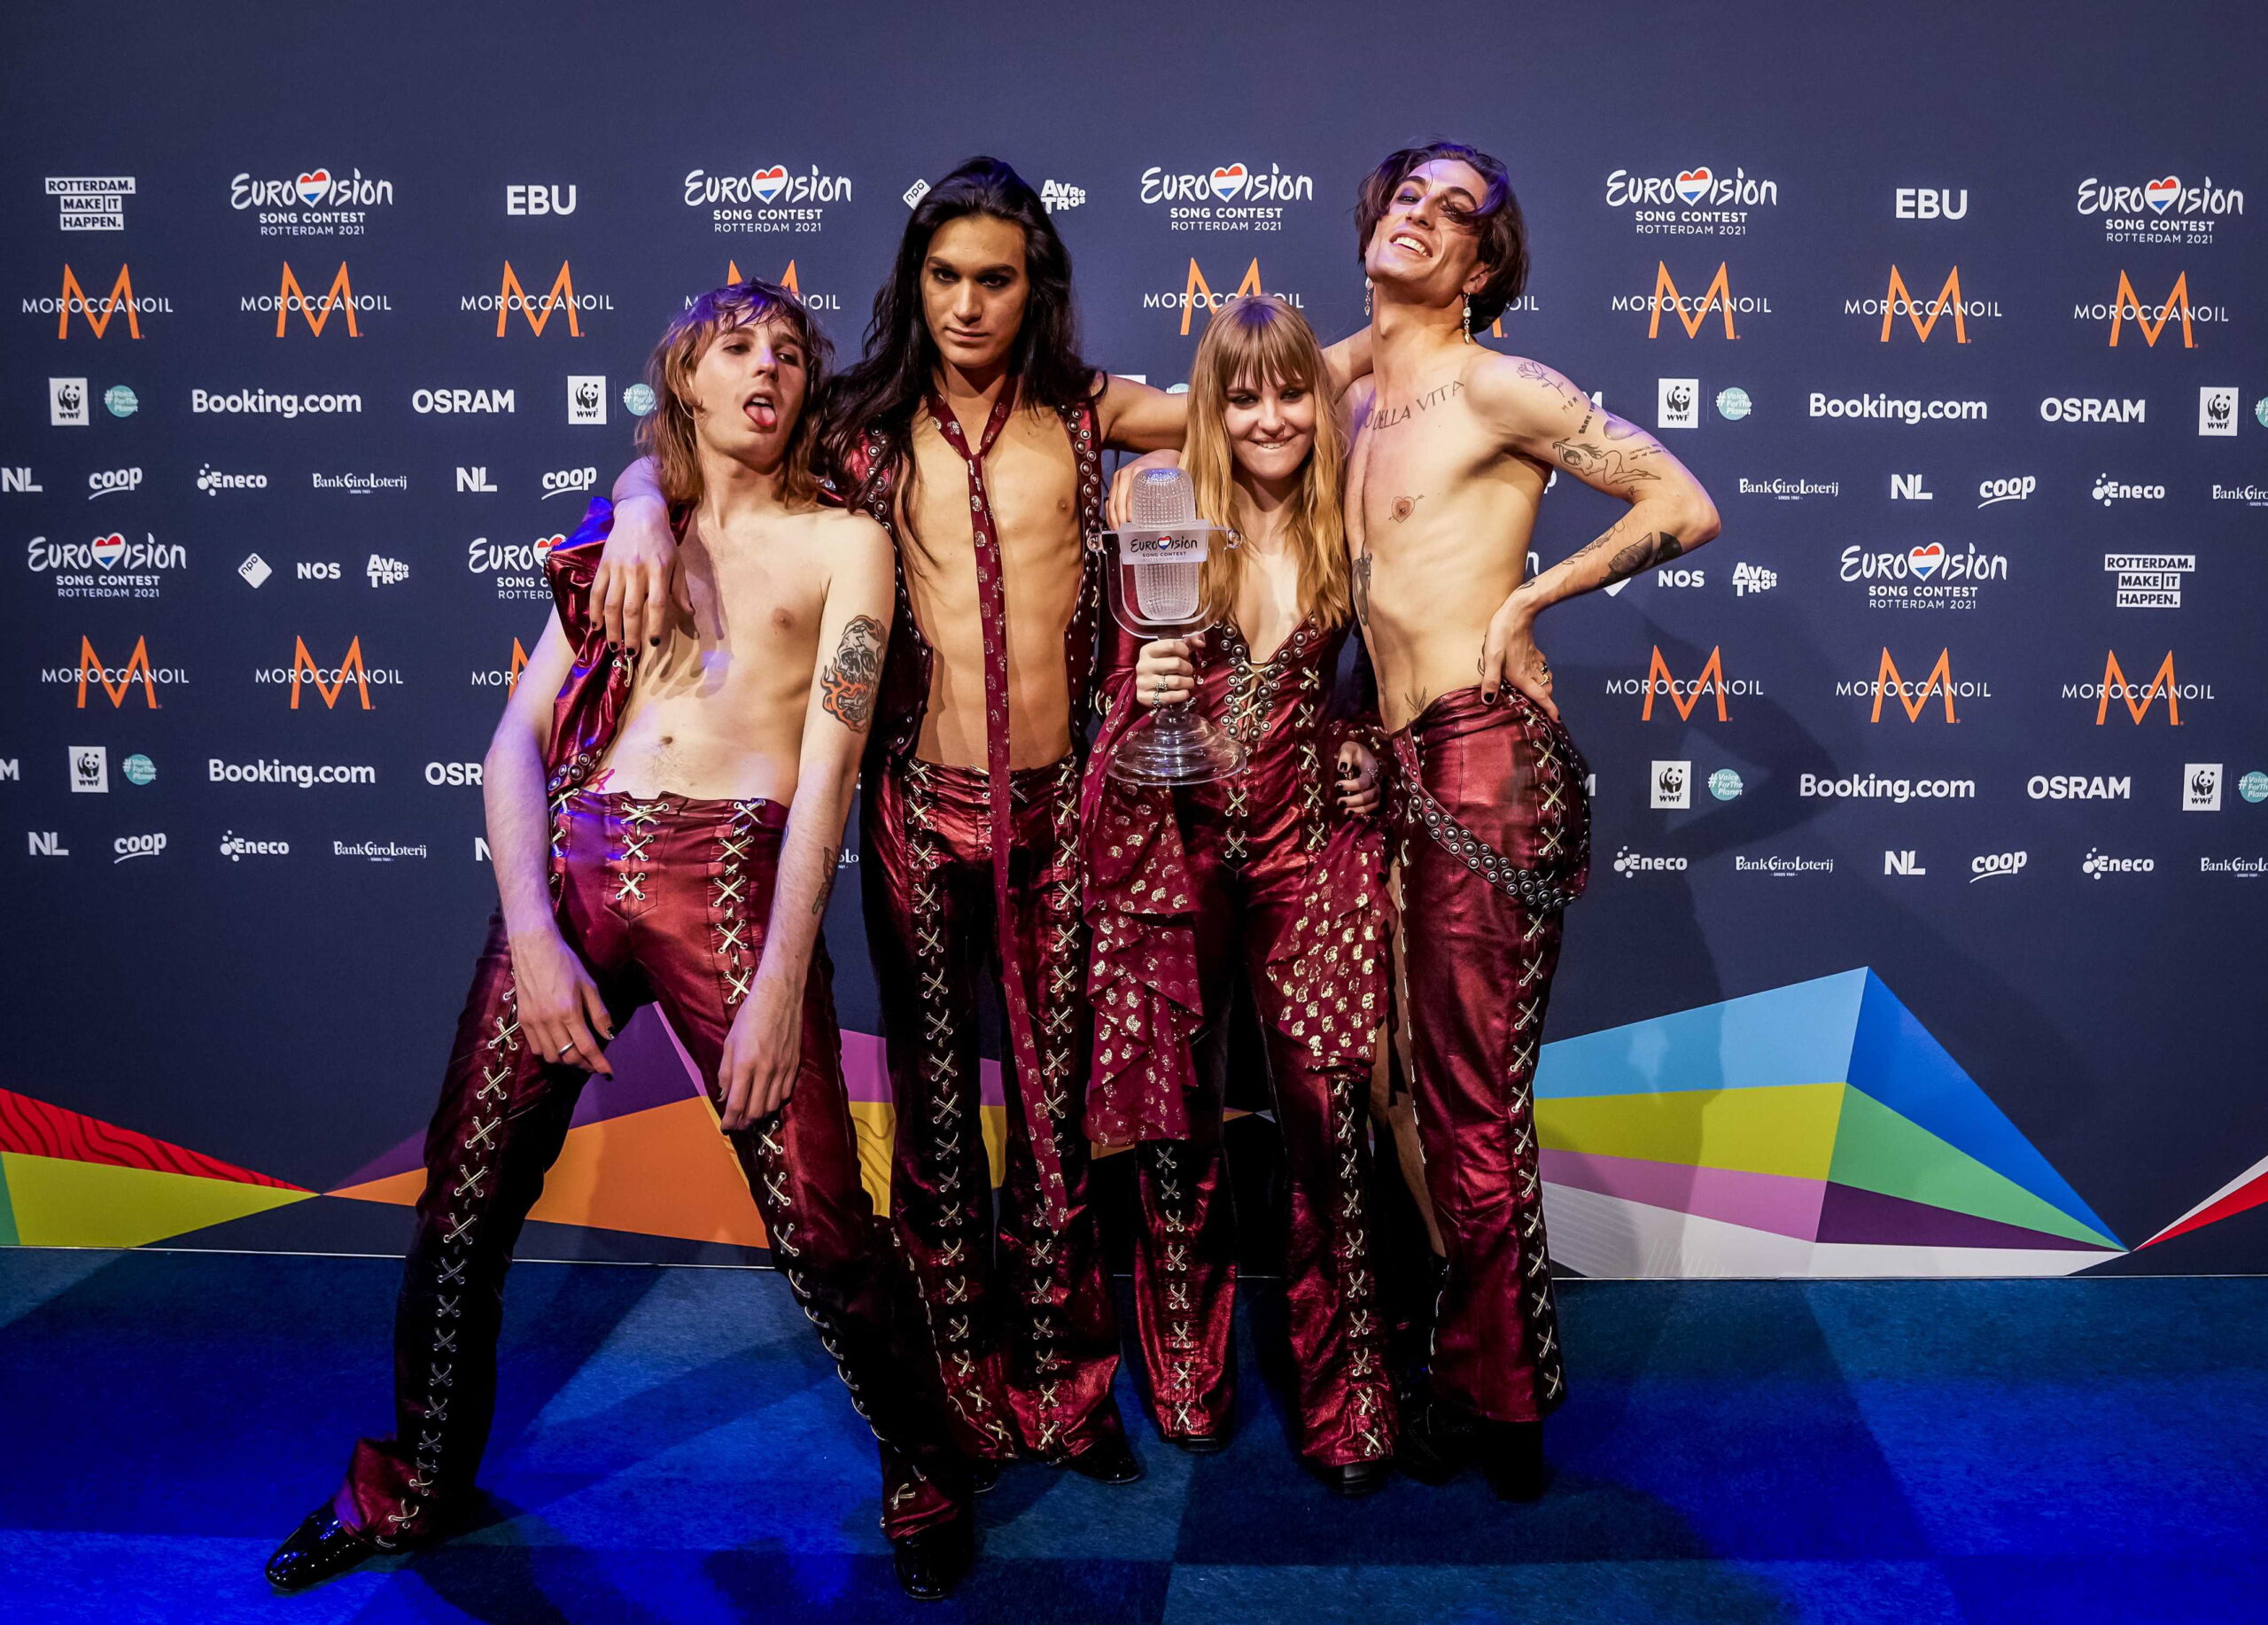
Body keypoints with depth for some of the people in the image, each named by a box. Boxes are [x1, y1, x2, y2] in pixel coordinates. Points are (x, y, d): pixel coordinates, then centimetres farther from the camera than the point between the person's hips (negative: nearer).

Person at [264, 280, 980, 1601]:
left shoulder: (843, 542, 10)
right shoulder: (618, 537, 19)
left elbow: (828, 767, 0)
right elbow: (519, 737, 10)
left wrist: (780, 984, -10)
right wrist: (531, 936, -6)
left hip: (731, 879, -3)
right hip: (569, 862, 4)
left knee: (822, 1223, -7)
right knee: (466, 1196, 8)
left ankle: (926, 1476, 20)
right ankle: (414, 1486, 33)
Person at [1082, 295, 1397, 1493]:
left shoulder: (1343, 532, 4)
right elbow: (1122, 686, 3)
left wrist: (1363, 750, 2)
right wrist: (1145, 697, -18)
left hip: (1306, 841, 1)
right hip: (1171, 842, -1)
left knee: (1330, 1115, -4)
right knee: (1175, 1119, 7)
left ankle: (1346, 1400, 12)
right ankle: (1187, 1380, 27)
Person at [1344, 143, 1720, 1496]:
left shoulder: (1497, 388, -6)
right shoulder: (1354, 399, 17)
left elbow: (1686, 507, -8)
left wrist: (1528, 599, -5)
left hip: (1487, 762, -8)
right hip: (1410, 770, 8)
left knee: (1474, 1096, -1)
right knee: (1448, 1081, 13)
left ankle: (1497, 1404, 16)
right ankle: (1478, 1373, 27)